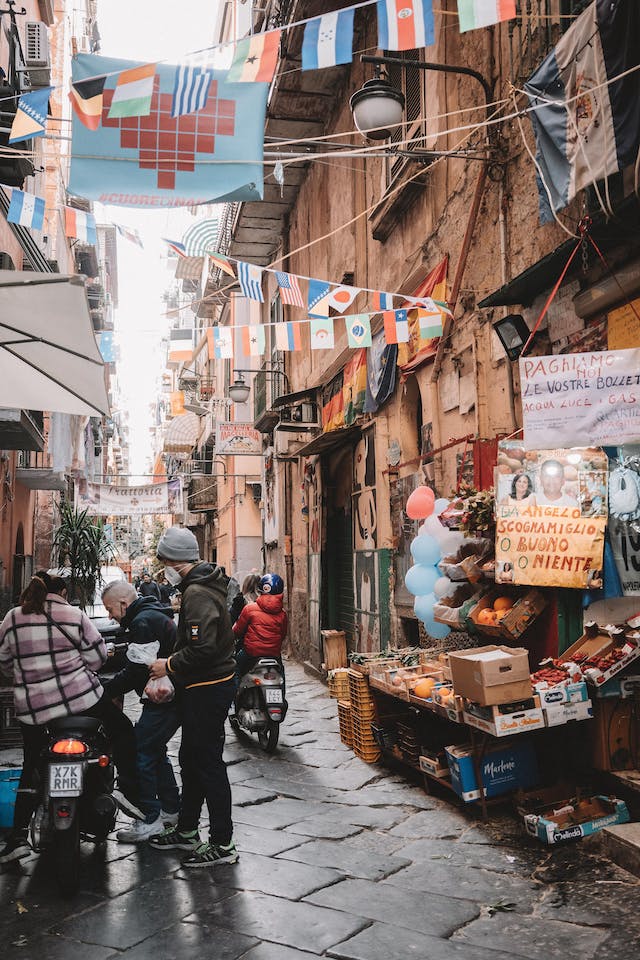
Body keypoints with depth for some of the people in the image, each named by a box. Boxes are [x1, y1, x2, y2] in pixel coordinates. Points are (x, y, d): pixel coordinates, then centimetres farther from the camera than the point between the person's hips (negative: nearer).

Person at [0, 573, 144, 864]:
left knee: (31, 769, 17)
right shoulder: (74, 615, -3)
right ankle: (127, 789, 1)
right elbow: (97, 656, -1)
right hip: (79, 696, -3)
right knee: (122, 730, 17)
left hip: (32, 706, 3)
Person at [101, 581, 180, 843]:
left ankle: (151, 819, 1)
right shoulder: (152, 615, 16)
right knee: (155, 751, 20)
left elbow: (137, 671, -21)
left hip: (163, 700, -11)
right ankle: (171, 808, 29)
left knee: (141, 754, -6)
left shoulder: (142, 622, -18)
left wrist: (105, 691, -13)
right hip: (173, 696, 11)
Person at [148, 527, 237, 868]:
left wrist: (170, 666, -16)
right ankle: (186, 830, 33)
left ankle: (223, 844, 8)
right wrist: (172, 663, 9)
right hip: (207, 686, 11)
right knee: (191, 760, 20)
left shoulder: (198, 593, -21)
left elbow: (203, 647, -29)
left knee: (208, 764, -2)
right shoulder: (204, 585, 12)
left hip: (207, 690, -11)